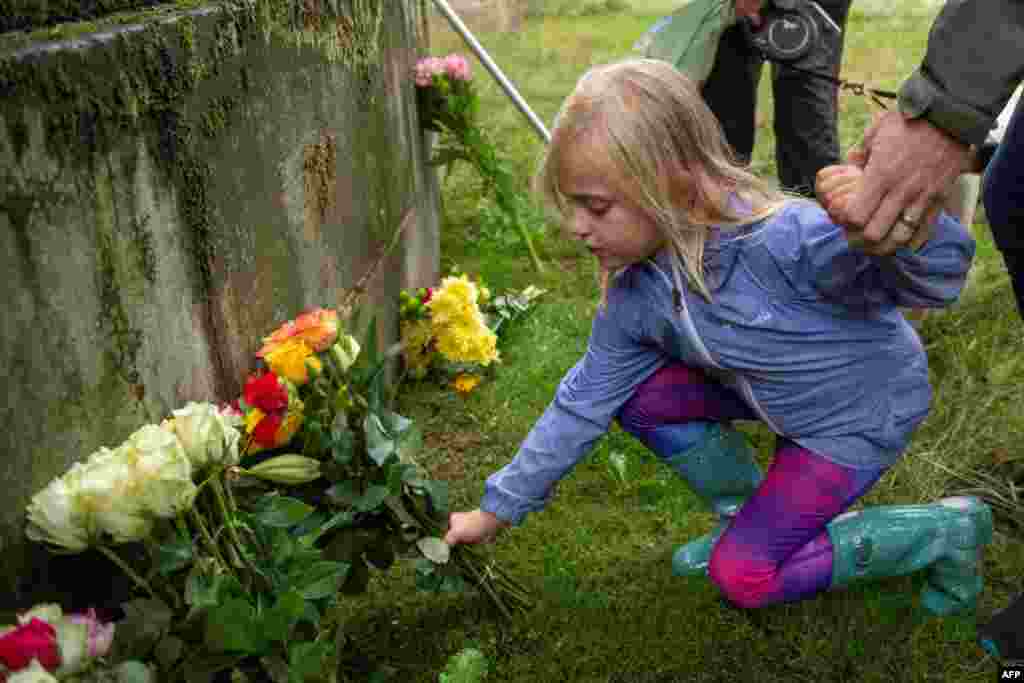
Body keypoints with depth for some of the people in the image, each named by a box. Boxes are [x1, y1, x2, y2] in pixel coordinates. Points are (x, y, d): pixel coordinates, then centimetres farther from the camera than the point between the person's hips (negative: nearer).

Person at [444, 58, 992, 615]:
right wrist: (497, 511, -1)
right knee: (638, 396, -9)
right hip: (776, 395, 6)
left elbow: (940, 273, -36)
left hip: (863, 410, -6)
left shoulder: (784, 240, -38)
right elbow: (584, 403, -6)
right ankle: (748, 514, 11)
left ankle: (949, 531, 6)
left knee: (742, 575, -8)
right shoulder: (634, 295, -15)